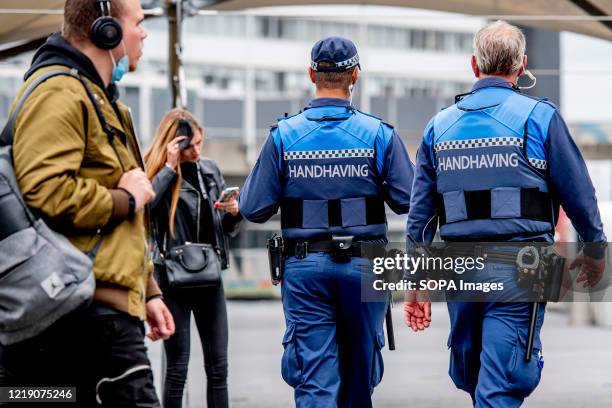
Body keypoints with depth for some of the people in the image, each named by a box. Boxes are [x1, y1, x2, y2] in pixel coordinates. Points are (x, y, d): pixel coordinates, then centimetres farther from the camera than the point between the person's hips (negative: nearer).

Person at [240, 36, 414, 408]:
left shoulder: (283, 136, -3)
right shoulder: (380, 134, -4)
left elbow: (254, 209, -3)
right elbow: (408, 201, -5)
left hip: (304, 266, 0)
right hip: (363, 265, 0)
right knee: (359, 370, 17)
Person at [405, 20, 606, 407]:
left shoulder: (439, 126, 9)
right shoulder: (540, 117, -3)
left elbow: (420, 214, 10)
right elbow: (579, 192, 0)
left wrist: (416, 282, 15)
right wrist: (595, 249, 16)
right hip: (519, 270, -4)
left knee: (470, 377, 19)